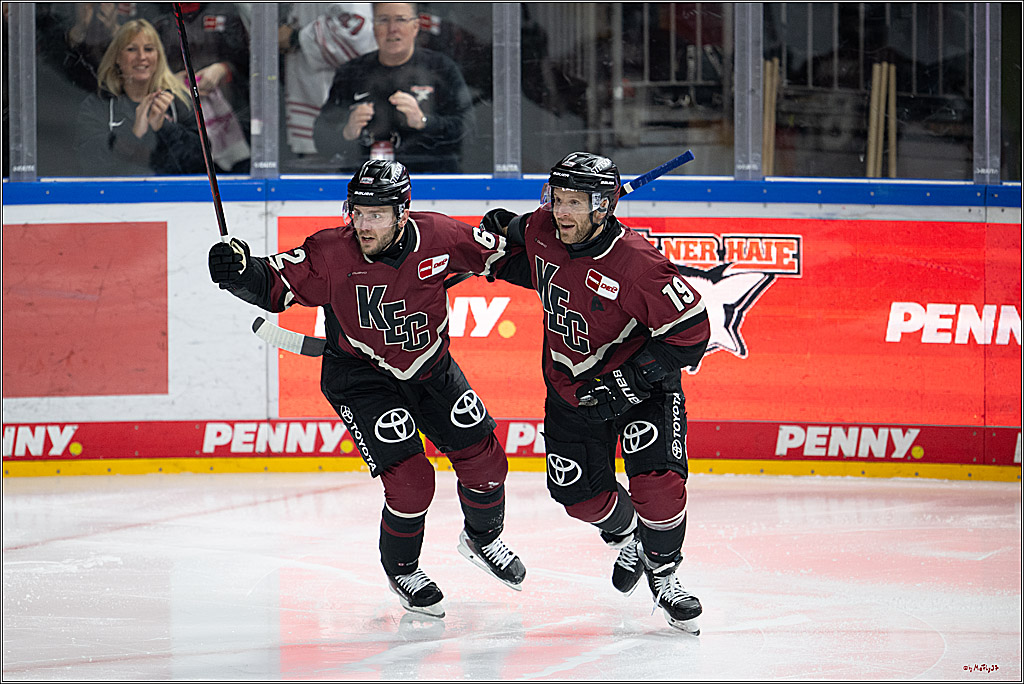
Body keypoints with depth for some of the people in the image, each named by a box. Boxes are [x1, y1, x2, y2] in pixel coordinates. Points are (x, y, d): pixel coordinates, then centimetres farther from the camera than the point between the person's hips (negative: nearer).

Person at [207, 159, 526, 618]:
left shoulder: (438, 236, -18)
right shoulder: (331, 254, -25)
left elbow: (493, 255, 0)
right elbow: (275, 285, -21)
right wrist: (239, 272, -38)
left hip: (430, 367, 4)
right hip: (360, 376, -4)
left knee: (484, 460, 9)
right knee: (411, 480, -16)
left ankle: (482, 538, 41)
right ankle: (401, 570, 12)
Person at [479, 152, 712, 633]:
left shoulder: (637, 264, -30)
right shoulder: (540, 231, -13)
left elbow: (690, 332, -26)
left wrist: (628, 382, -29)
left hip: (642, 381, -5)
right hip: (571, 385, 5)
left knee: (656, 478, -22)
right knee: (580, 493, 4)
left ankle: (663, 571, 2)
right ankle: (627, 539, 37)